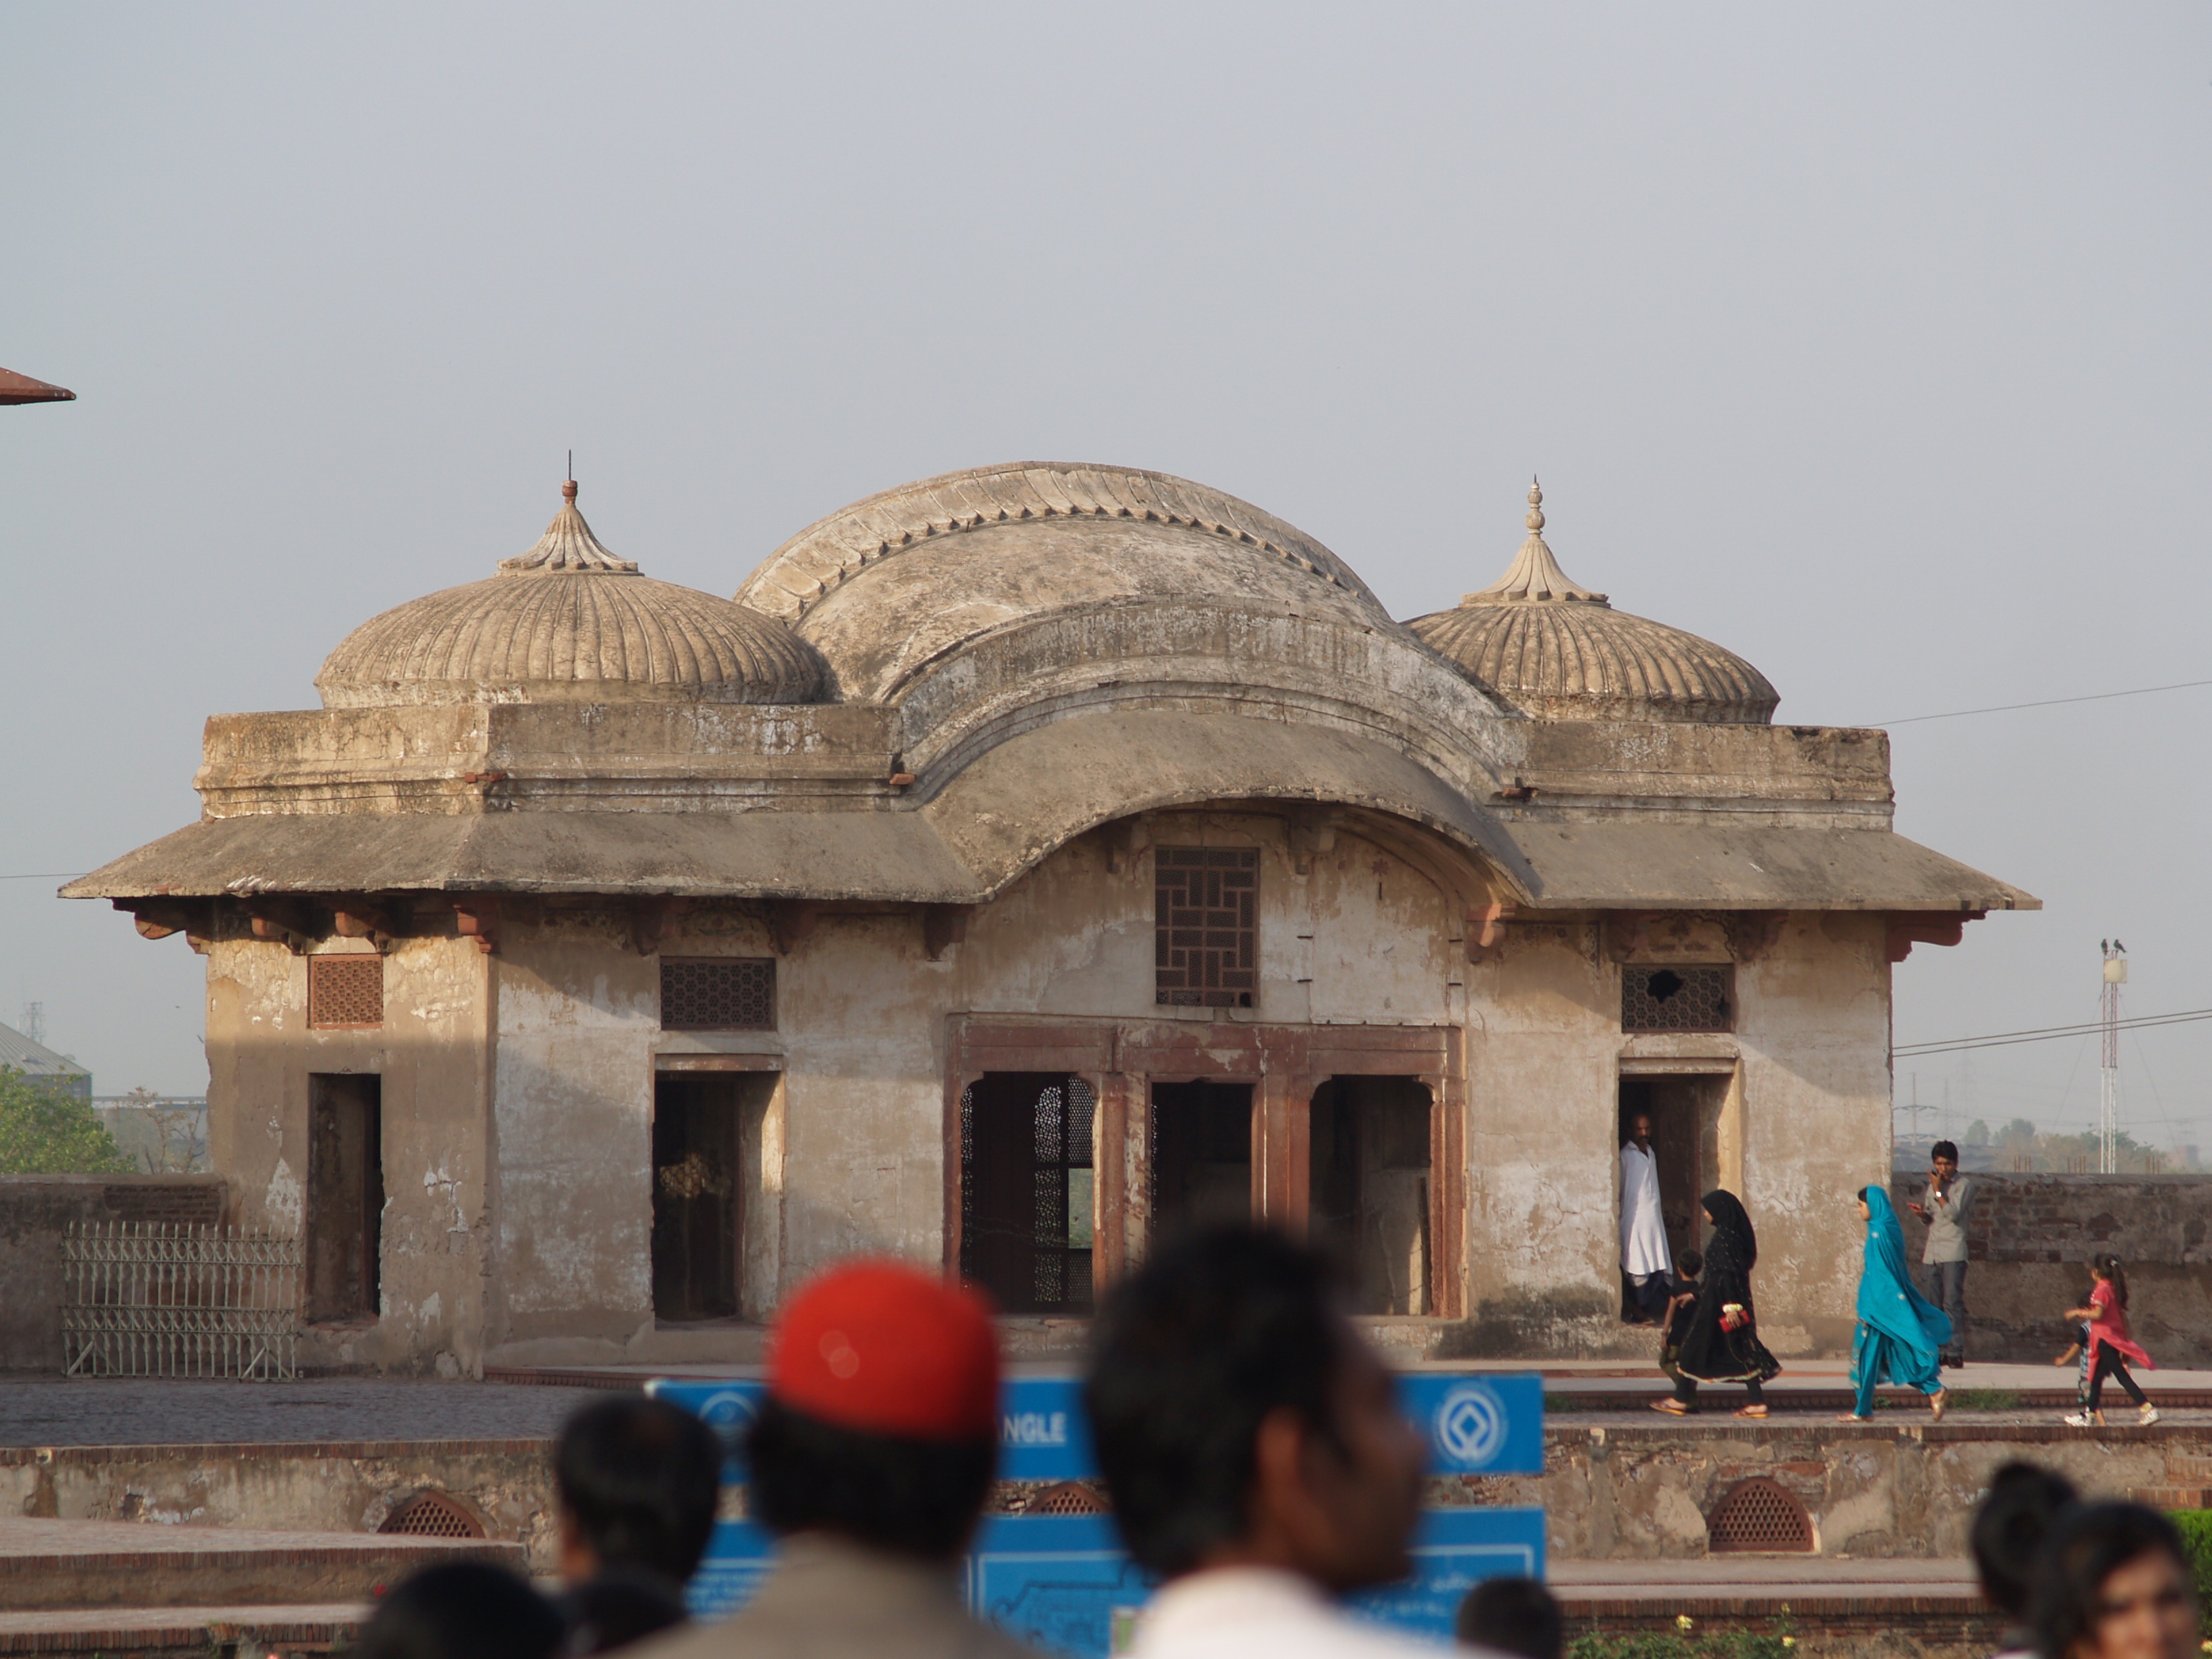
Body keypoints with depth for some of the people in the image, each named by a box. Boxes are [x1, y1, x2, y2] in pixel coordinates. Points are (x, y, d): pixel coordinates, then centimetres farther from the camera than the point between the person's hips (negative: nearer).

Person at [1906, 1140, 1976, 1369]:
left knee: (1953, 1303, -12)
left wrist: (1938, 1191, -9)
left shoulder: (1964, 1185, -2)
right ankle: (1943, 1350, 6)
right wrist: (1922, 1213, 1)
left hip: (1953, 1253, -7)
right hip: (1932, 1252, 7)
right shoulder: (1933, 1184, 18)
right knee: (1936, 1305, 4)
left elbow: (1953, 1213, -13)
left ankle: (1956, 1352, -14)